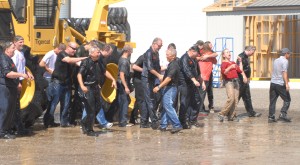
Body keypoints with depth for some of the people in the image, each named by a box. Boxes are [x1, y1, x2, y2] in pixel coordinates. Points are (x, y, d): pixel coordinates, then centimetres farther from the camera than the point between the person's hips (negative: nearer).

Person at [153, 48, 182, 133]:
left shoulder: (174, 65, -16)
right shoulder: (171, 64, 15)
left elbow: (169, 78, -24)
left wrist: (159, 87, -25)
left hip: (170, 88, -10)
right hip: (167, 88, 10)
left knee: (168, 106, -14)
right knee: (165, 106, 12)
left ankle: (177, 125, -16)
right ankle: (163, 125, 17)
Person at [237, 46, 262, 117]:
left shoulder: (246, 57, 14)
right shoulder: (241, 56, -17)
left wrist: (248, 78, 16)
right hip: (241, 80, -10)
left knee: (247, 97, 14)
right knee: (237, 97, -4)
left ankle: (251, 112, 19)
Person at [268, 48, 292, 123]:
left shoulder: (276, 60, 17)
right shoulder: (285, 61, -7)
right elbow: (284, 72, -17)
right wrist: (286, 84, -23)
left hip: (273, 83, 7)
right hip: (280, 84, -7)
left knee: (272, 101, 7)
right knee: (287, 100, 4)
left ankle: (271, 117, 3)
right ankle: (283, 115, -7)